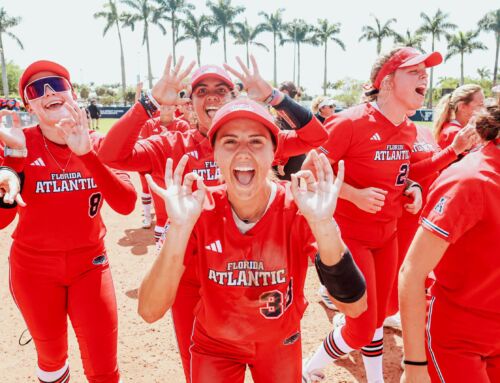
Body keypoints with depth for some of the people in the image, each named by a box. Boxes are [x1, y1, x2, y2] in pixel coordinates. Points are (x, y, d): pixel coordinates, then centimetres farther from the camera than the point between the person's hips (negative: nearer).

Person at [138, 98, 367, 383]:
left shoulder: (298, 207, -23)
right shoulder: (200, 210, -21)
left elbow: (356, 307, -30)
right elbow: (150, 312, -27)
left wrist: (323, 224, -44)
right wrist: (179, 227, -40)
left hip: (280, 342, 1)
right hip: (214, 344, 0)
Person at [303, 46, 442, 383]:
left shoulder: (409, 130, 3)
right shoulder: (350, 123, -21)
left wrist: (411, 188, 0)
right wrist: (354, 194, -28)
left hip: (387, 235, 7)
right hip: (350, 234, -7)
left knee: (377, 319, 19)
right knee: (362, 329, -2)